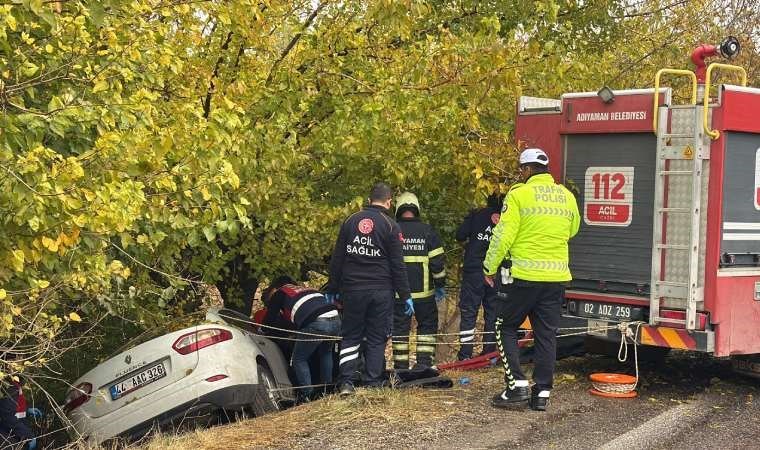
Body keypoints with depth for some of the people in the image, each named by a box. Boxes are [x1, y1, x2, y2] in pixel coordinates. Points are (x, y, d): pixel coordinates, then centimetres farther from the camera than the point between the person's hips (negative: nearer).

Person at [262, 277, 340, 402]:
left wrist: (262, 329, 41)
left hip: (316, 324, -6)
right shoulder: (304, 289, 37)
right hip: (336, 320, 7)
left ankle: (307, 395, 5)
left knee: (299, 359, 11)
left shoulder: (279, 293, 18)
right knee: (325, 353, 32)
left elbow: (270, 320, 22)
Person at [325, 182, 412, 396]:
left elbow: (337, 259, 8)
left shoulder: (351, 221, 6)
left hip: (352, 289, 2)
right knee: (376, 338, 7)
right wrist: (405, 295, 0)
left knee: (350, 336, 9)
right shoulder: (390, 226, -5)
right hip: (380, 290, -2)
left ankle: (346, 381, -1)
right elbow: (397, 265, -6)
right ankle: (373, 381, 8)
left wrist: (332, 289, 15)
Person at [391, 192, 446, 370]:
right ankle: (424, 361, 5)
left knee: (400, 328, 7)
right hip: (423, 291, 0)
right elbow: (437, 261, -2)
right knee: (428, 326, 14)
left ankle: (401, 367, 9)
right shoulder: (427, 231, -1)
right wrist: (440, 285, 8)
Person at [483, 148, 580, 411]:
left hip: (525, 276, -5)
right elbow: (572, 230, 23)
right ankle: (542, 393, 12)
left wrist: (490, 267, 1)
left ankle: (517, 385, 1)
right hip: (557, 276, 5)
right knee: (547, 334, 10)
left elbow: (503, 236, -10)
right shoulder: (567, 196, 8)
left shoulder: (519, 195, -9)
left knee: (506, 327, 10)